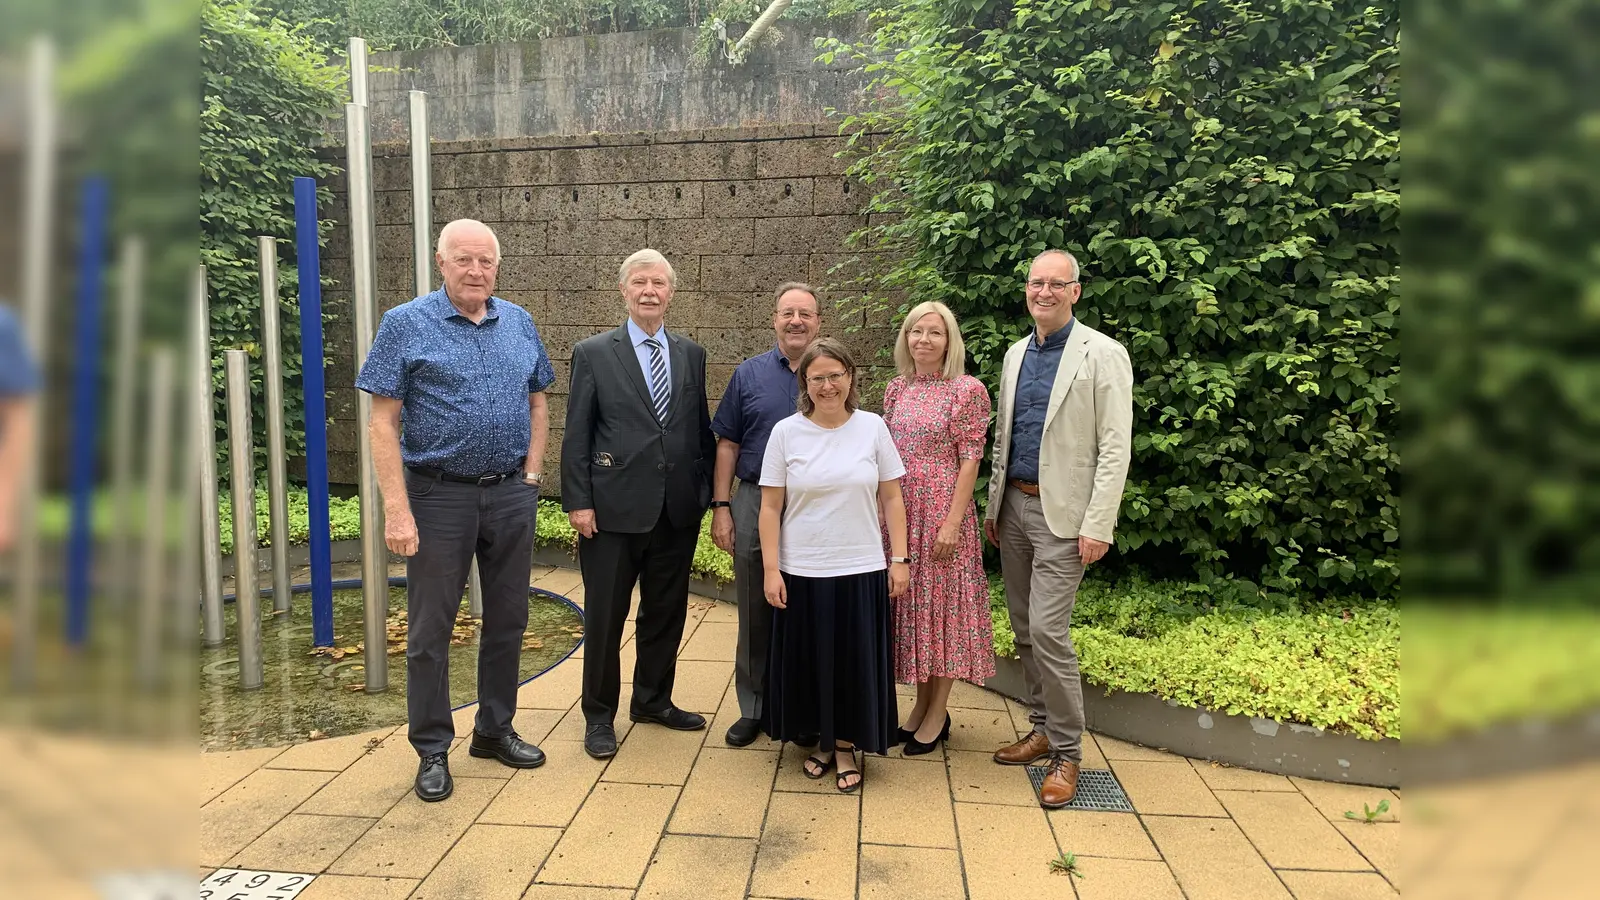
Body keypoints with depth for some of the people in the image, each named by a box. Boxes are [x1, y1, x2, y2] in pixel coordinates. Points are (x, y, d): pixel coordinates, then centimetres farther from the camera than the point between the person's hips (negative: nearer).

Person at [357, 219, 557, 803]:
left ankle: (495, 730, 30)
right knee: (430, 627, 5)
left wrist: (530, 476, 3)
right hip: (439, 496, -4)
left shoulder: (519, 323, 7)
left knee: (508, 619, 13)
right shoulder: (406, 324, -5)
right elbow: (383, 422, -9)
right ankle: (432, 750, 21)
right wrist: (397, 510, -15)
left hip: (511, 494, 4)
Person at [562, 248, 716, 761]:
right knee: (605, 616, 6)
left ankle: (653, 700, 33)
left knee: (666, 612, 15)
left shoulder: (691, 354, 9)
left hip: (677, 509, 4)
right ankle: (599, 715, 23)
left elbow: (702, 430, 11)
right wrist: (578, 501, -9)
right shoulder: (594, 354, -1)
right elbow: (576, 435, -3)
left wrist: (707, 491, 8)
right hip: (614, 509, -4)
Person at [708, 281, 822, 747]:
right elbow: (727, 445, 4)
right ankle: (753, 706, 22)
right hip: (755, 505, 0)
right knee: (755, 612, 9)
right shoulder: (749, 374, 5)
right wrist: (721, 508, -2)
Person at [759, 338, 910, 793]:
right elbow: (770, 507, -2)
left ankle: (845, 745, 27)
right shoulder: (786, 432, -3)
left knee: (854, 661, 9)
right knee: (810, 662, 11)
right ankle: (821, 740, 32)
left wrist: (899, 558, -1)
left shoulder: (872, 427, -1)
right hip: (802, 571, 0)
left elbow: (891, 499, 3)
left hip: (862, 570, 0)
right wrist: (770, 569, -6)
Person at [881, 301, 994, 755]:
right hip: (899, 512, 5)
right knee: (910, 603, 12)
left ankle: (937, 714, 18)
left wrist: (952, 522, -16)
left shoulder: (967, 390, -7)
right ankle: (921, 703, 27)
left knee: (941, 603, 4)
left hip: (942, 512, -5)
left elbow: (970, 461, -10)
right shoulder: (896, 389, 9)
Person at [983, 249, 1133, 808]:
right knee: (1024, 630, 12)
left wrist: (1098, 525, -17)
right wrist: (994, 505, 15)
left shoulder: (1103, 355, -8)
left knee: (1048, 631, -10)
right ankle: (1043, 730, 26)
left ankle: (1067, 753, 5)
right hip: (1014, 508, 7)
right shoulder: (1016, 354, 12)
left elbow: (1115, 446, -12)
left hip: (1062, 515, -7)